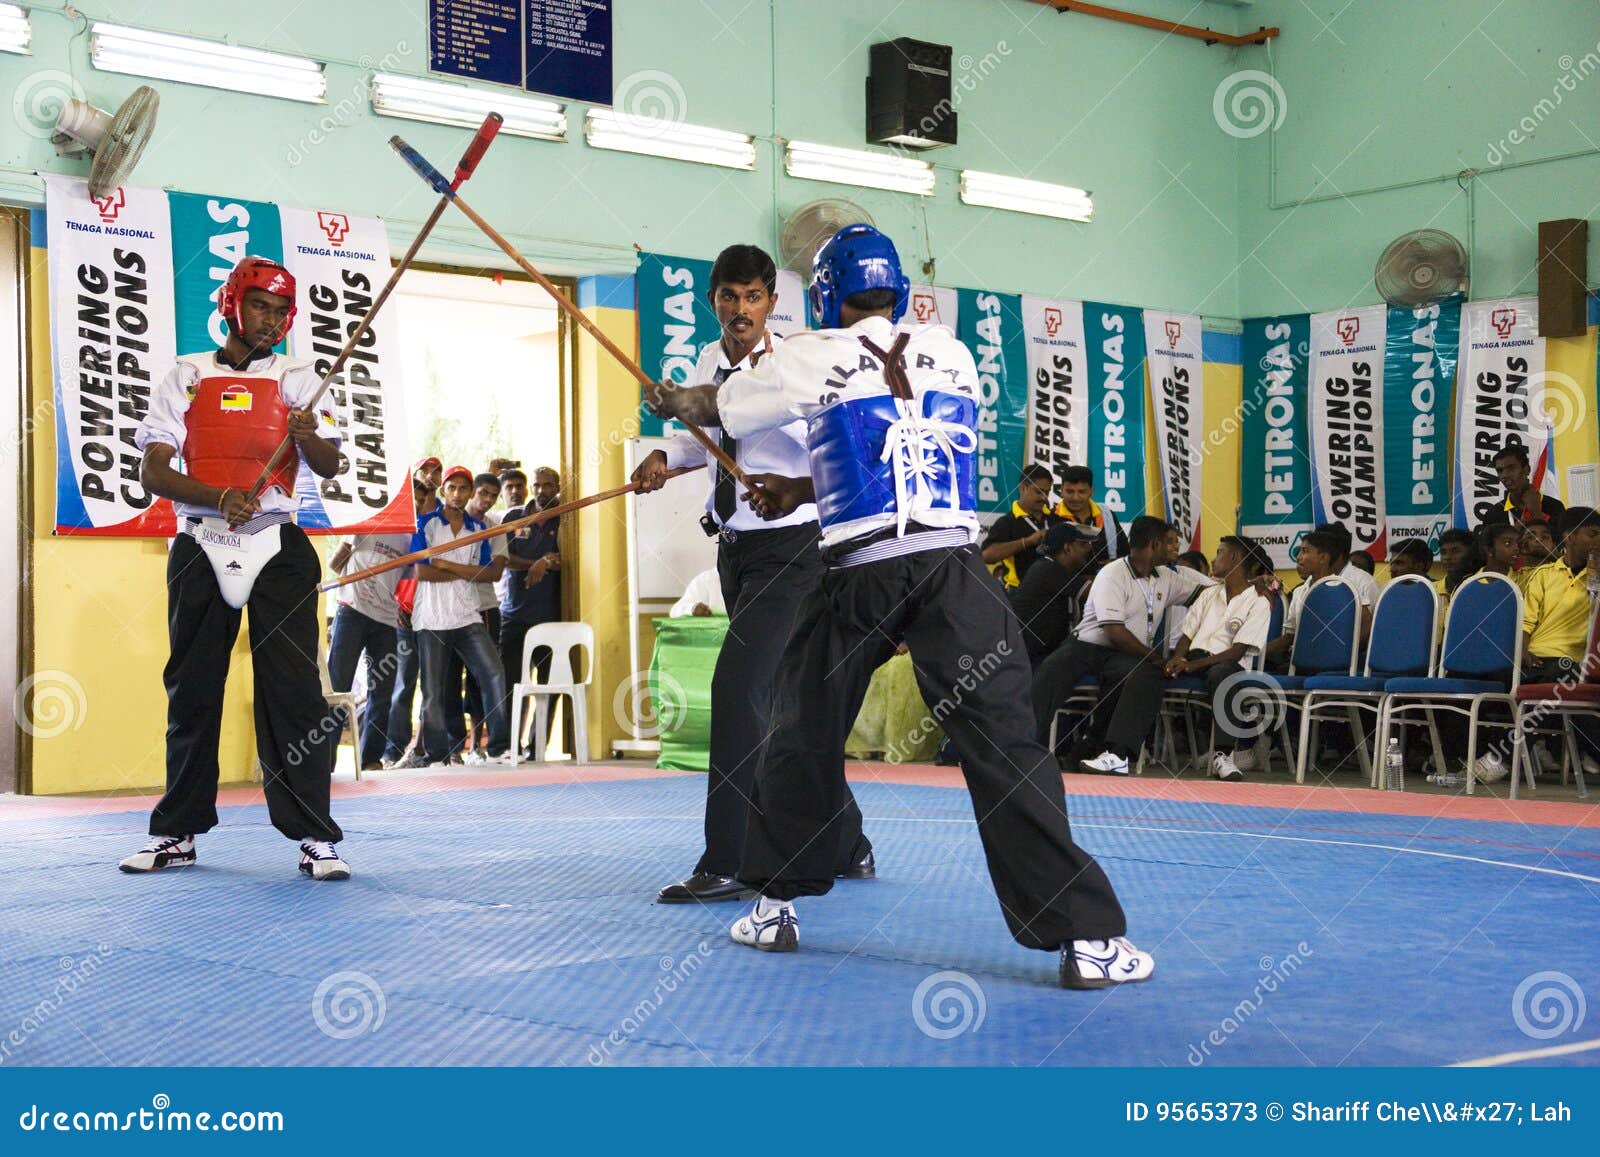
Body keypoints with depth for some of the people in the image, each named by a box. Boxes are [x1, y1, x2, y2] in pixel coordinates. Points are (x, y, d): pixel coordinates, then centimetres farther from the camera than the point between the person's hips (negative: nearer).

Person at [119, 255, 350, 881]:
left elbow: (329, 469, -3)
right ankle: (177, 833, 18)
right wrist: (220, 497, -17)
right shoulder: (185, 376, 8)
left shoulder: (298, 378, 8)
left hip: (277, 548, -1)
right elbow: (152, 471, 0)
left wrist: (308, 436, -26)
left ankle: (314, 835, -6)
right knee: (191, 689, 7)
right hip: (199, 546, 1)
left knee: (293, 687, -9)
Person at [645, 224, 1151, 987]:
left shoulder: (810, 360, 7)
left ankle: (775, 908, 28)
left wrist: (668, 401, 47)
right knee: (1002, 744, -4)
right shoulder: (953, 355, 15)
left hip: (859, 574, -1)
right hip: (953, 568, 1)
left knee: (803, 732, 19)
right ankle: (1087, 938, -11)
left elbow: (709, 409, 24)